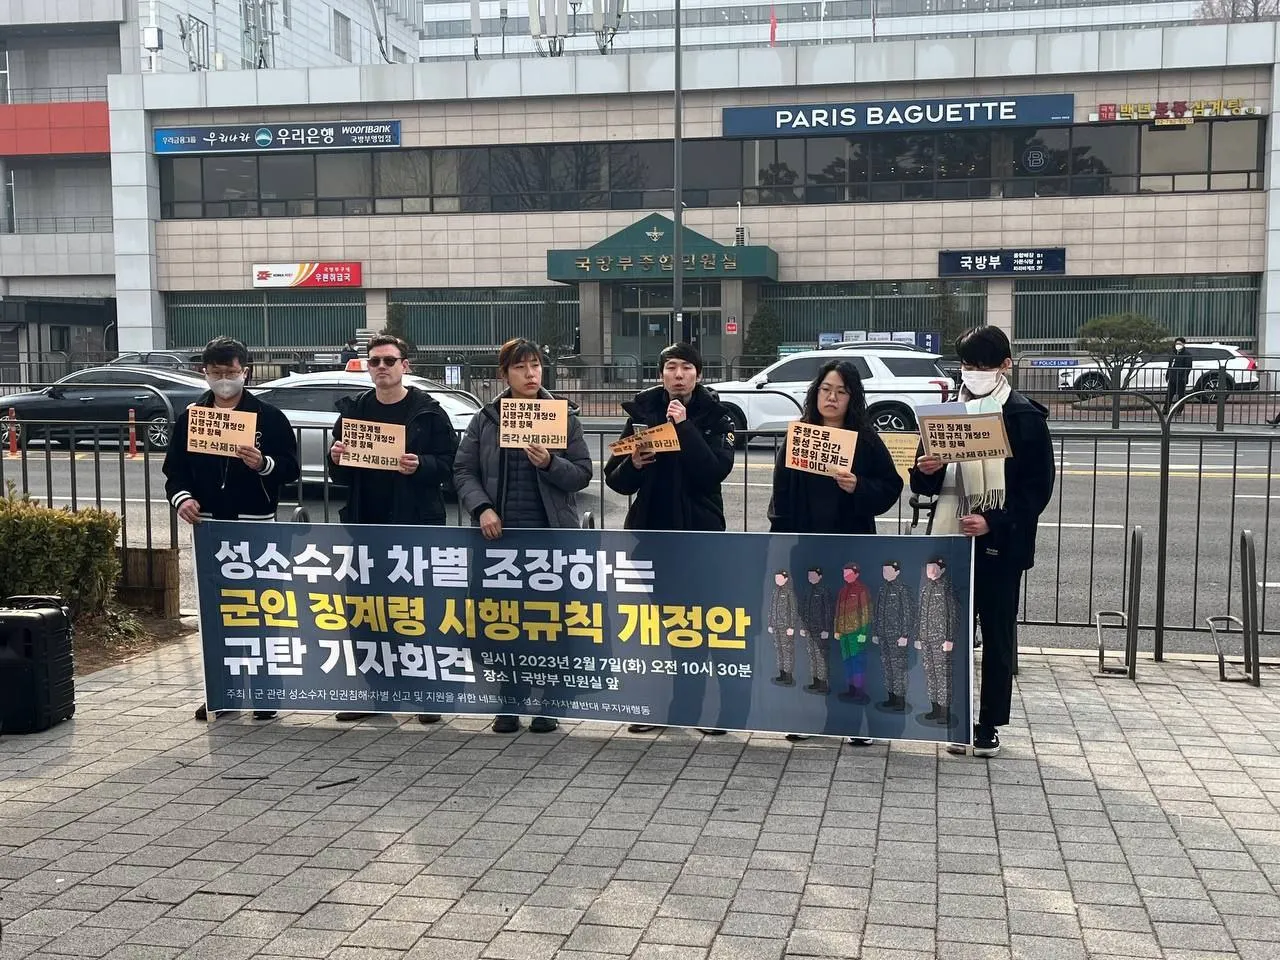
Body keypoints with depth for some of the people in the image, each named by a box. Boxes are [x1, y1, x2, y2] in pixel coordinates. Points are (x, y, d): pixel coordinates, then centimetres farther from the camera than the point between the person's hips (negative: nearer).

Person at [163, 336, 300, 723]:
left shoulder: (269, 417, 1)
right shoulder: (189, 417, 10)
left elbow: (292, 469, -3)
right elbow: (175, 469, 10)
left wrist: (263, 464, -22)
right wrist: (181, 497, -9)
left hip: (256, 524, -3)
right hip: (209, 524, 3)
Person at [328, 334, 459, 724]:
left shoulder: (428, 411, -1)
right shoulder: (354, 410, 11)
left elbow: (449, 463, -5)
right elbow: (341, 476, 14)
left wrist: (421, 465, -23)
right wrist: (337, 460, -8)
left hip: (417, 524, -4)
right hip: (366, 523, 4)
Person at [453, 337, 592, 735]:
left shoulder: (564, 417, 3)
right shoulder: (485, 420, 5)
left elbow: (583, 474, 1)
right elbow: (464, 471, 4)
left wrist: (550, 463, -18)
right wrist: (482, 508, -12)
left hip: (552, 535, -1)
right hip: (501, 534, 1)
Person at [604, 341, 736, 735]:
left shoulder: (715, 416, 0)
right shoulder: (642, 411, 6)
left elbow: (716, 471, -17)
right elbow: (616, 479, 5)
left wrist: (684, 427, -20)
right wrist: (632, 464, -15)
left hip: (699, 530, -2)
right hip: (650, 528, 2)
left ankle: (694, 701, 11)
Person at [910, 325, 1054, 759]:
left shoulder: (1025, 417, -4)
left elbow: (1038, 487, -7)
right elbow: (926, 485, 13)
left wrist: (994, 523, -18)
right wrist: (926, 472, -11)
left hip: (1000, 543, -4)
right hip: (953, 539, 4)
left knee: (997, 635, 6)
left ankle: (990, 724, 16)